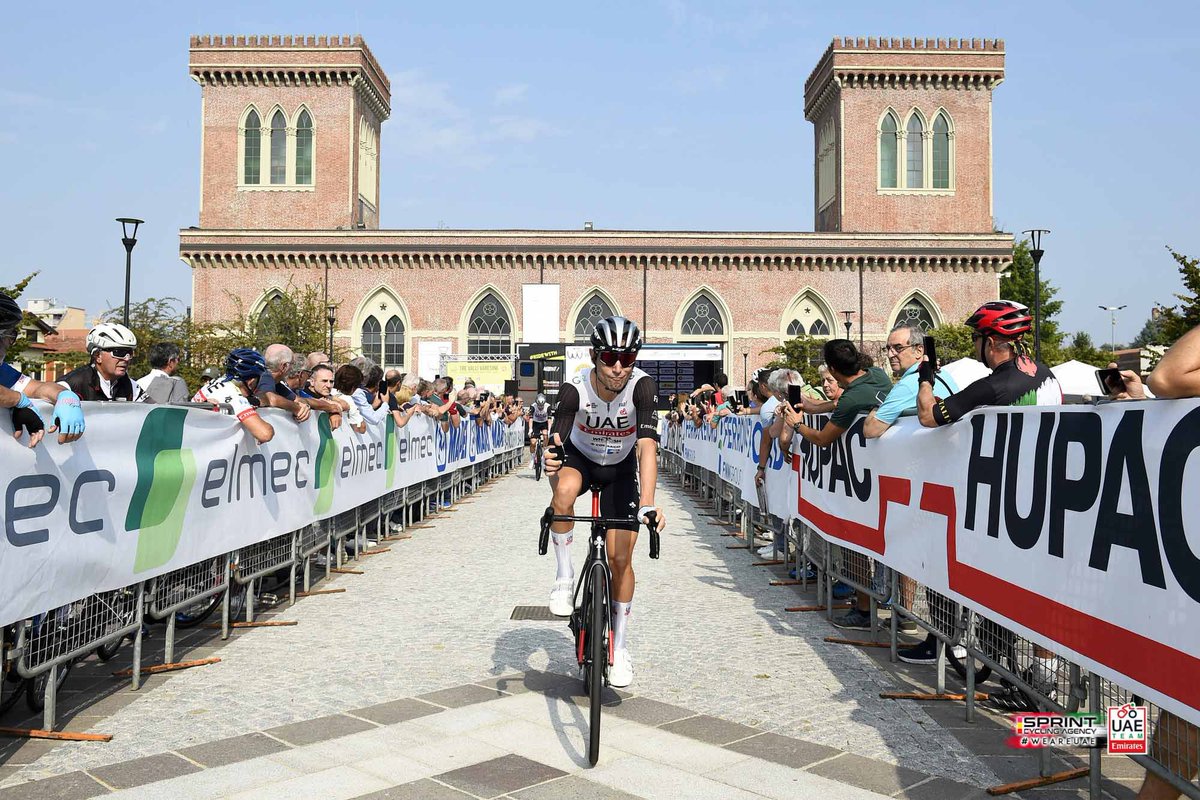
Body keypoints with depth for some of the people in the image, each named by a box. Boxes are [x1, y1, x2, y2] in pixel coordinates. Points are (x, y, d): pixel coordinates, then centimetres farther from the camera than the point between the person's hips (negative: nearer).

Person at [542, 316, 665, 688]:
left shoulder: (641, 386, -31)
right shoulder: (575, 389, -29)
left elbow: (647, 447, -40)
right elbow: (557, 445, -34)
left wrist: (648, 502, -54)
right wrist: (552, 460, -58)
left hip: (621, 468, 1)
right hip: (581, 458, 0)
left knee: (620, 559, -3)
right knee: (564, 491, -38)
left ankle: (620, 647, 16)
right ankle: (564, 576, -16)